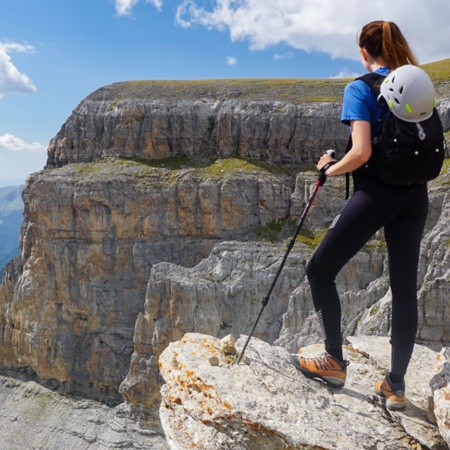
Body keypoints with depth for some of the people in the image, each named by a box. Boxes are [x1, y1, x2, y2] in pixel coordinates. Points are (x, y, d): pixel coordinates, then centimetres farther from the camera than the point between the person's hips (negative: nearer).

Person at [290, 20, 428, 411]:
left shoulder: (360, 89, -6)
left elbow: (361, 152, -17)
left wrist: (330, 169, -1)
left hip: (376, 192, -7)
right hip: (415, 194, 7)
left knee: (320, 270, 7)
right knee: (405, 288, 8)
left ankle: (335, 362, 14)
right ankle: (396, 385, 17)